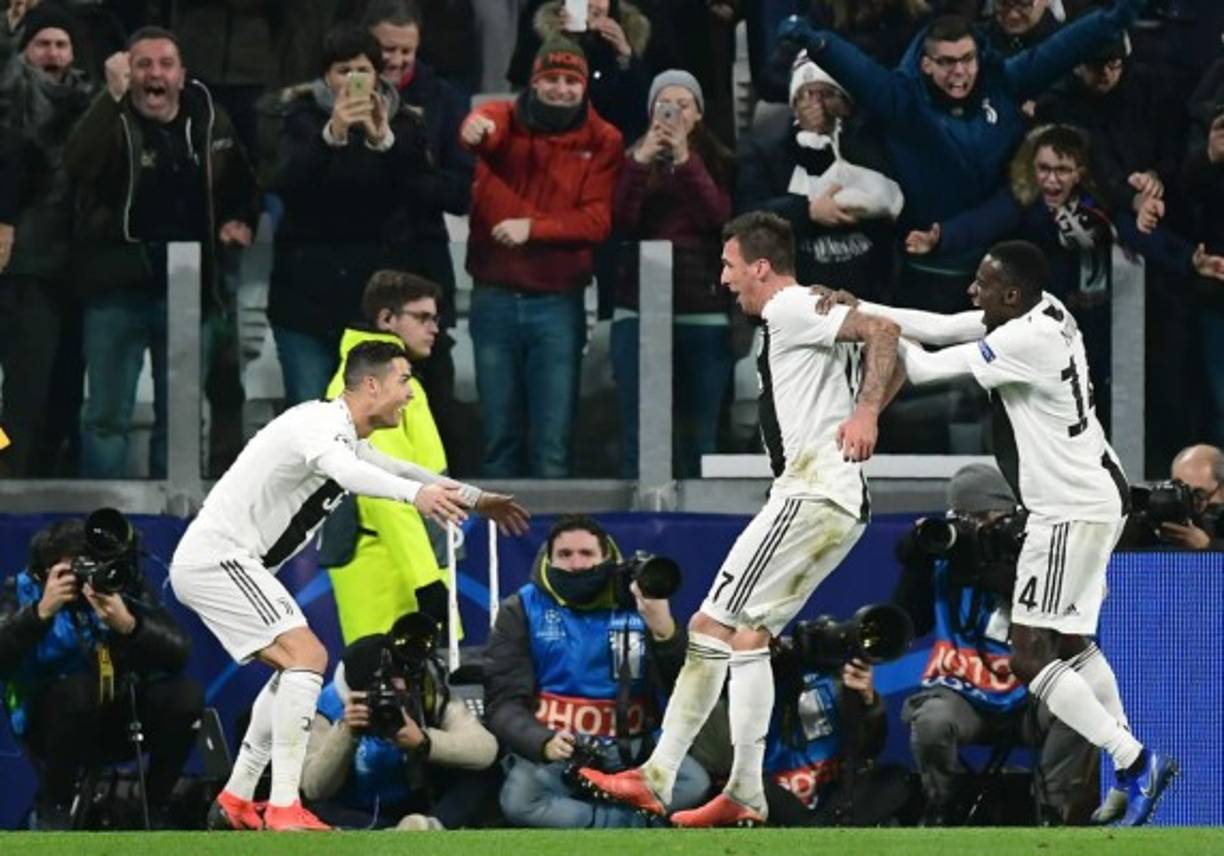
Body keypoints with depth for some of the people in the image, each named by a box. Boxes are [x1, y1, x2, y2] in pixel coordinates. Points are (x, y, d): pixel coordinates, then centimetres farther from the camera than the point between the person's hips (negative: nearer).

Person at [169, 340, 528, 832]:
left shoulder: (351, 442, 14)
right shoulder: (319, 423, -18)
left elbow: (399, 471, 34)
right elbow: (339, 468, -42)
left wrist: (475, 500, 37)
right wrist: (414, 493, -56)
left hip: (222, 562, 11)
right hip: (216, 556, -11)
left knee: (298, 666, 20)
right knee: (306, 657, -20)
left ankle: (235, 803, 22)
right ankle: (284, 810, -25)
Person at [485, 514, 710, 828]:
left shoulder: (637, 605, 7)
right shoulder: (523, 611, 5)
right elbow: (504, 702, -1)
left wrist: (665, 631, -20)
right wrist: (544, 743, -22)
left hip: (629, 753, 1)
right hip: (547, 751, -1)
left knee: (693, 784, -27)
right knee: (518, 800, -34)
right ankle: (642, 822, -25)